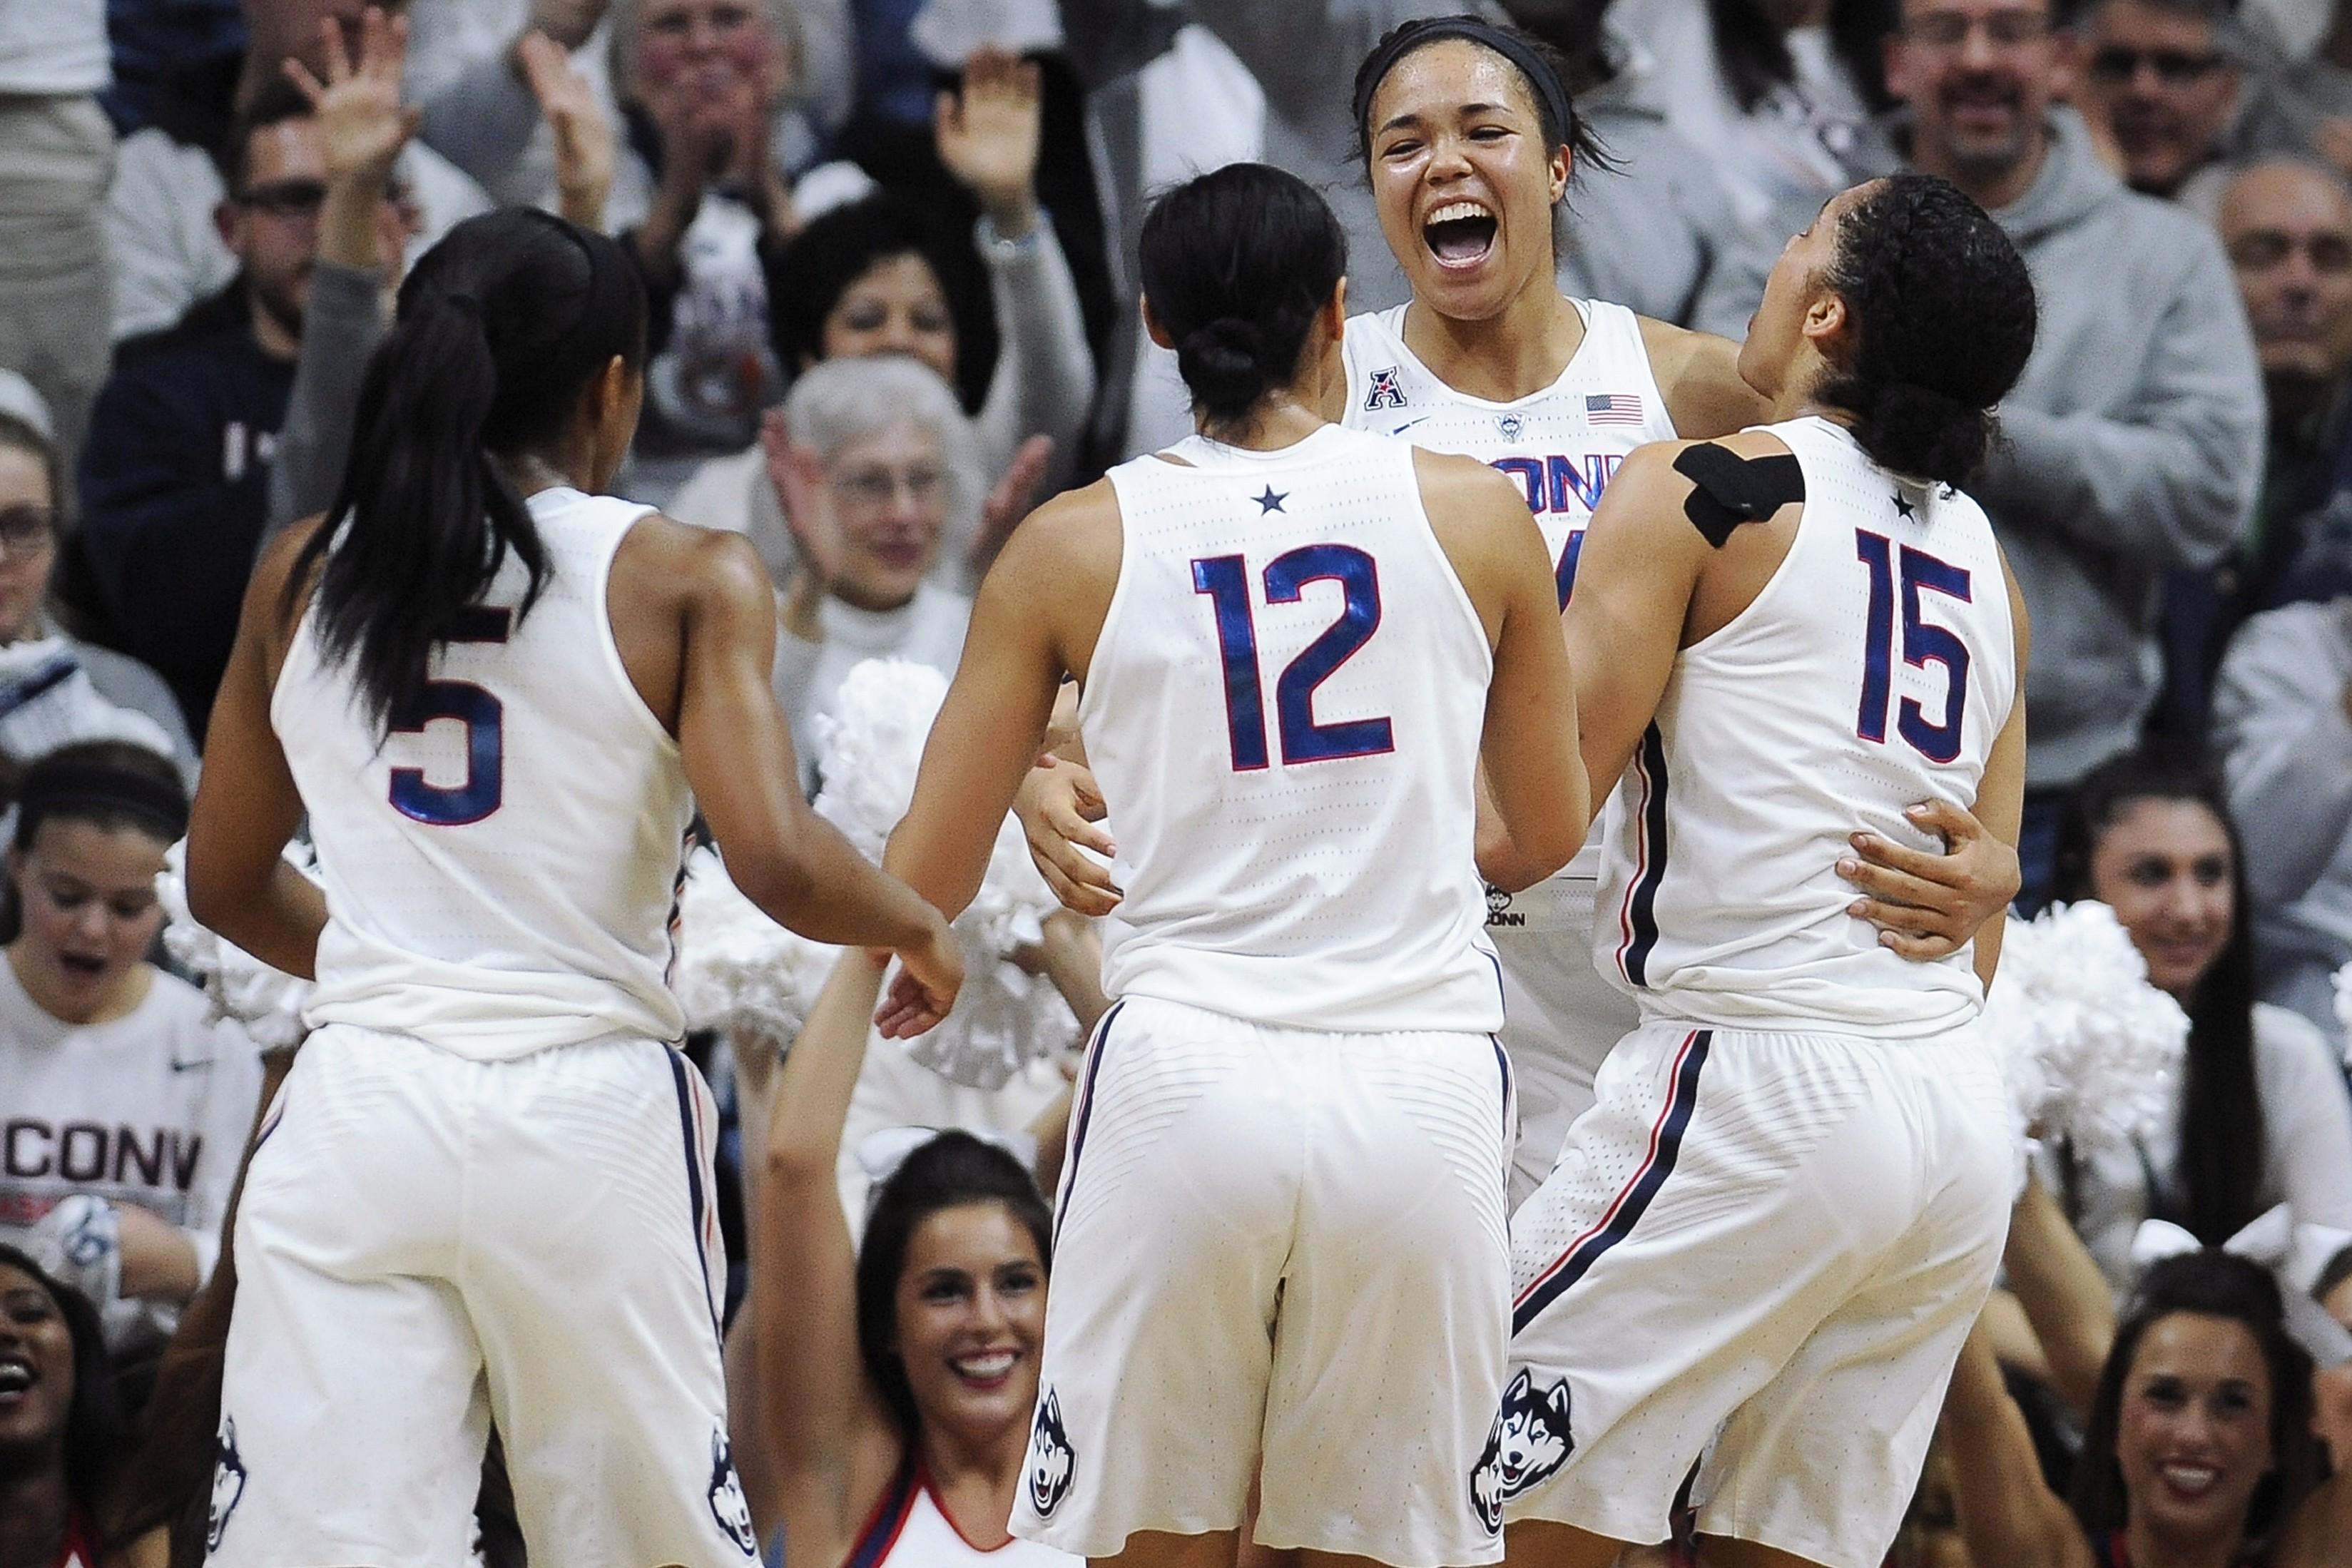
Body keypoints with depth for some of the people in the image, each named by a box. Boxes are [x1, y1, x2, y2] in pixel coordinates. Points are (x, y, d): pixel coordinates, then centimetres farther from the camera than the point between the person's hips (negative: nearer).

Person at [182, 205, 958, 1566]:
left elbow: (224, 885, 18)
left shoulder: (301, 579, 9)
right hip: (588, 1118, -2)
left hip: (358, 1110, 2)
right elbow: (776, 861, -13)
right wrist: (916, 928, 7)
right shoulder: (686, 580, -2)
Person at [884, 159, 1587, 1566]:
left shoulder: (1074, 547, 4)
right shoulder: (1477, 514, 6)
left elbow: (925, 881, 9)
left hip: (1185, 1077, -1)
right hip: (1419, 1080, 1)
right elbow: (1557, 830, 18)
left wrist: (905, 971, 32)